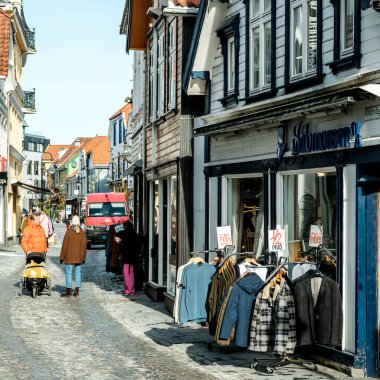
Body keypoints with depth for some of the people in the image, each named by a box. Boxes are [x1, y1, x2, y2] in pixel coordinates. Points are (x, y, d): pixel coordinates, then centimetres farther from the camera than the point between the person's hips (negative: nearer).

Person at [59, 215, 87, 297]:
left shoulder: (69, 232, -8)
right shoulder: (82, 233, 3)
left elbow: (64, 245, -6)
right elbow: (84, 246, 8)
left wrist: (62, 257, 1)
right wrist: (83, 258, 16)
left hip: (69, 258, -4)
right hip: (79, 258, 4)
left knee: (69, 273, 0)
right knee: (78, 273, 8)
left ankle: (68, 291, -1)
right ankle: (77, 291, 8)